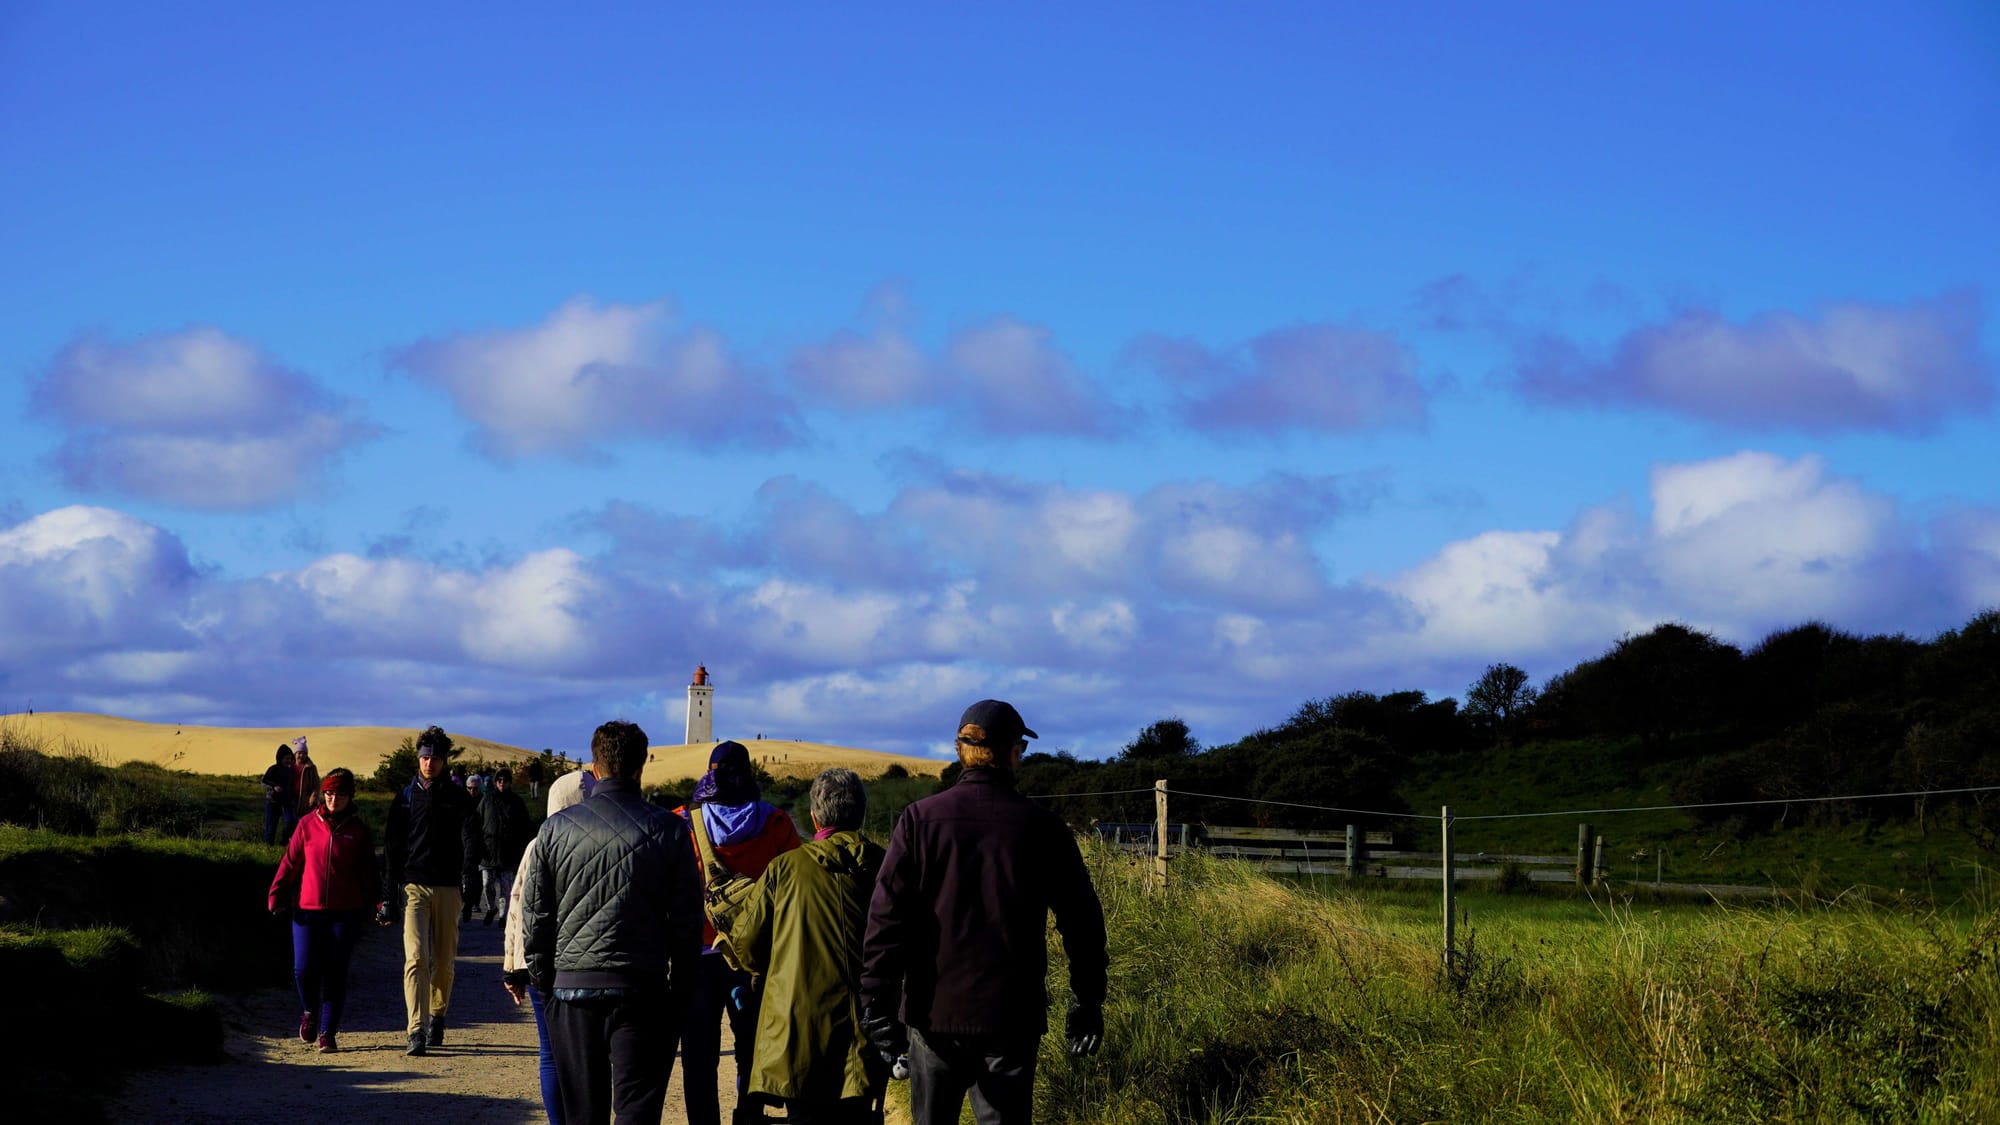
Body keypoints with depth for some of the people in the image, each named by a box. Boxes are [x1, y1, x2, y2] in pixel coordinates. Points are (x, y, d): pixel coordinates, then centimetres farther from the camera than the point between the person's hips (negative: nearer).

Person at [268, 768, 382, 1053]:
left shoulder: (358, 830, 6)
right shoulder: (308, 824, 6)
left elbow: (368, 872, 8)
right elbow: (290, 861, 7)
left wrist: (379, 903, -3)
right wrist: (277, 894, -2)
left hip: (345, 913, 0)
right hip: (307, 910, 0)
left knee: (335, 973, -2)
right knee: (304, 970, -6)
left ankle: (327, 1033, 8)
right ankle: (310, 1011, 25)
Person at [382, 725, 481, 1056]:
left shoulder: (457, 798, 7)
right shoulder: (405, 797, 10)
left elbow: (470, 839, -3)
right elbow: (393, 845, 11)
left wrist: (468, 878, -20)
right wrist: (390, 892, 5)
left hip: (448, 888, 1)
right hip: (414, 887, -1)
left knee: (444, 960, 8)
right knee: (416, 958, -12)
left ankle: (437, 1017, 28)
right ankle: (417, 1031, -18)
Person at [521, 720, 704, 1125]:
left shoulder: (555, 828, 2)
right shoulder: (668, 830, -2)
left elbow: (535, 916, 5)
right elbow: (687, 922, -1)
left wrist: (543, 982, 15)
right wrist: (680, 992, 8)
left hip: (572, 986, 2)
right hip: (643, 990, -2)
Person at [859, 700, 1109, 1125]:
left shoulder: (920, 819, -3)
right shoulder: (1041, 826, -2)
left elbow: (887, 915, -7)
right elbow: (1081, 920, 2)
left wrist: (878, 1004, -3)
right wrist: (1087, 1004, 11)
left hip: (934, 1010, 1)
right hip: (1012, 1017, 0)